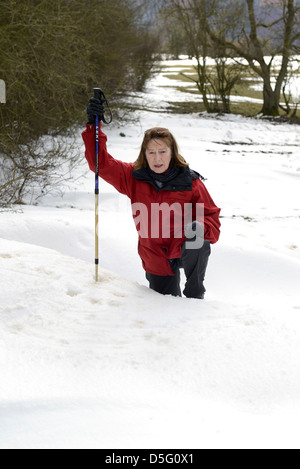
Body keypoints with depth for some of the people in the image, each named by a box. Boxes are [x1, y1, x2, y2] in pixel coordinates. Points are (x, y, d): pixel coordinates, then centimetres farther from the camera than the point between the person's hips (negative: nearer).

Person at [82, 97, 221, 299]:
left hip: (185, 250, -2)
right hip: (155, 258, 3)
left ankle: (195, 294, -10)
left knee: (198, 243, -37)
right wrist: (94, 126, -17)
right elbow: (101, 163, -6)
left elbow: (211, 215, -5)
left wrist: (200, 227, -28)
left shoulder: (190, 182, -10)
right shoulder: (133, 177, -4)